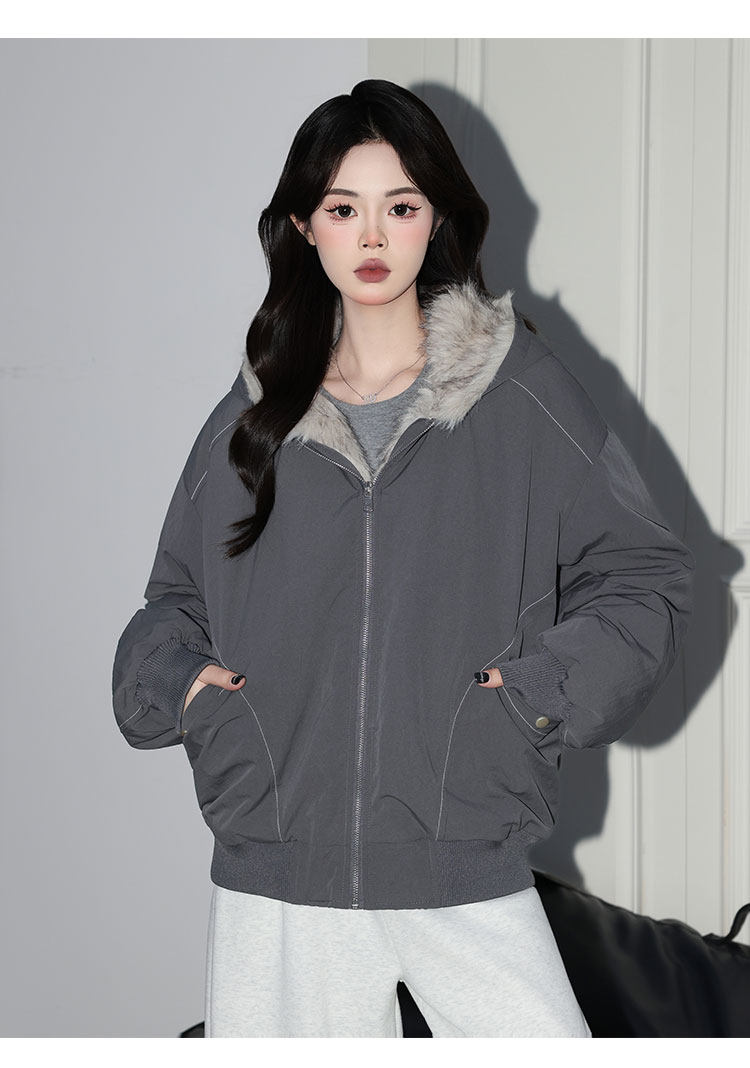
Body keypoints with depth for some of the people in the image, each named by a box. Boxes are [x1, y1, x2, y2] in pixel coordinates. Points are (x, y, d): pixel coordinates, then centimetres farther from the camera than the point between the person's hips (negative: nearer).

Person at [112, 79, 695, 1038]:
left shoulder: (521, 394, 1)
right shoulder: (253, 417, 8)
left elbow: (645, 575, 5)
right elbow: (175, 598, 19)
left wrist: (541, 690, -8)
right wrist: (175, 684, 0)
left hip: (468, 877, -2)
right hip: (274, 878, 2)